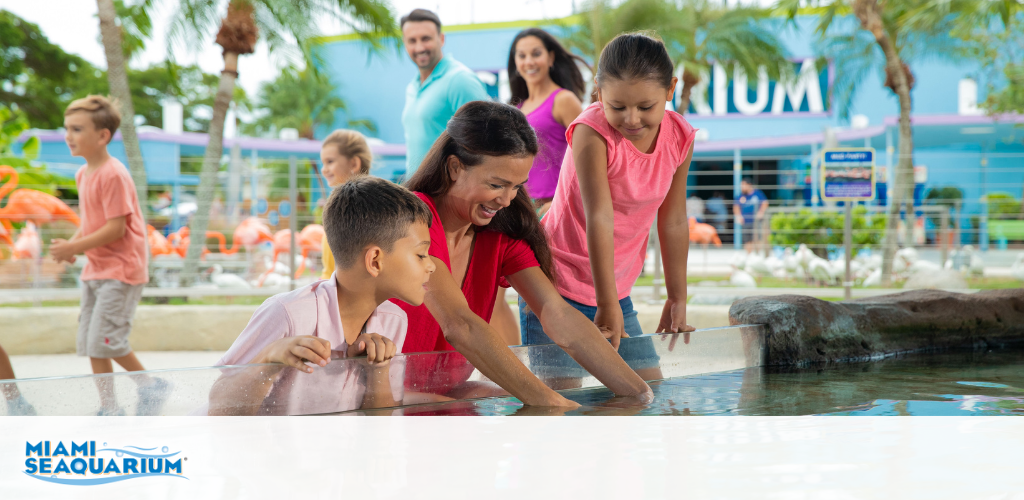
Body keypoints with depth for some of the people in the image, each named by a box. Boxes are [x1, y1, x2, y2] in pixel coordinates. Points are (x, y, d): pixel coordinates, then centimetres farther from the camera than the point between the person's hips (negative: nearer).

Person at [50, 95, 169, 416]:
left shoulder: (113, 175, -18)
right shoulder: (83, 174, 10)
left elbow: (116, 228, -21)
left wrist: (75, 247, -19)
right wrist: (72, 244, 0)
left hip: (121, 271, -9)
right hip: (94, 270, 9)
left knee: (104, 340, -12)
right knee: (90, 343, 7)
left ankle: (150, 386, 8)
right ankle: (109, 408, 16)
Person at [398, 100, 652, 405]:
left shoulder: (501, 236, 3)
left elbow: (560, 317, -9)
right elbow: (459, 325, -32)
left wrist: (639, 393, -23)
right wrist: (551, 403, -38)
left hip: (449, 391, 7)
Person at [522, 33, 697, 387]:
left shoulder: (679, 138, -5)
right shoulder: (591, 132, -21)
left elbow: (673, 223, 4)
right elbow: (599, 219, -27)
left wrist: (677, 301, 9)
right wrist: (607, 305, -31)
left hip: (616, 287, 6)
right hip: (558, 282, -5)